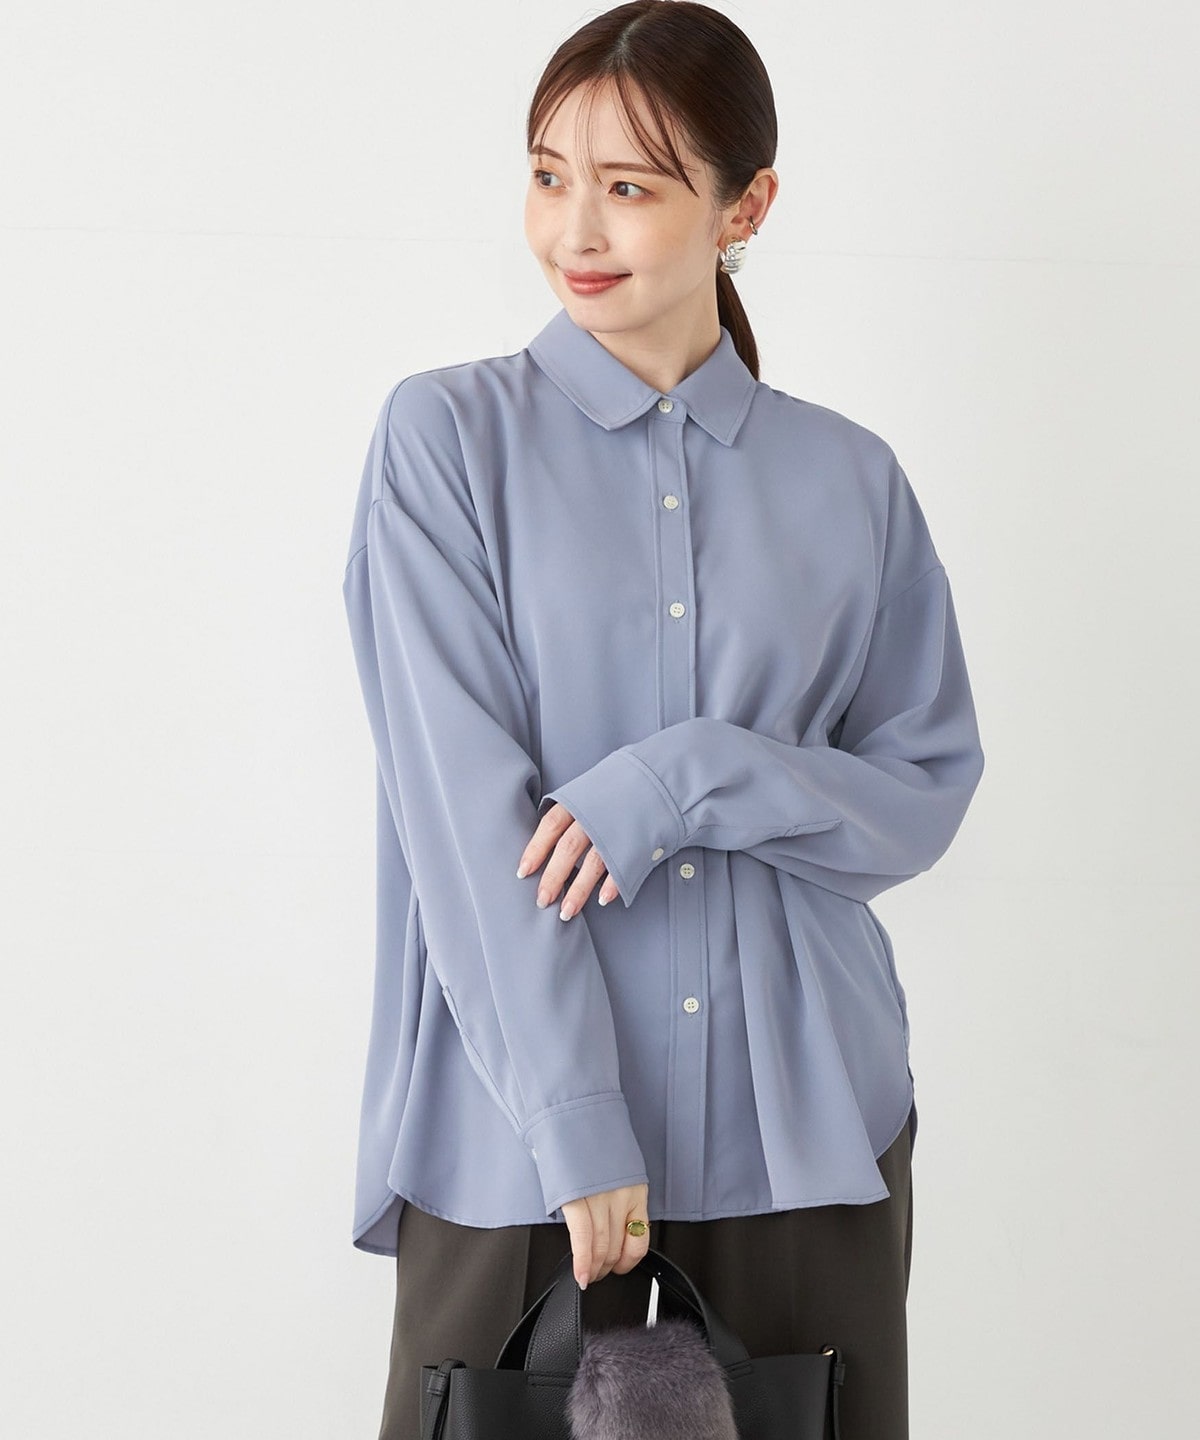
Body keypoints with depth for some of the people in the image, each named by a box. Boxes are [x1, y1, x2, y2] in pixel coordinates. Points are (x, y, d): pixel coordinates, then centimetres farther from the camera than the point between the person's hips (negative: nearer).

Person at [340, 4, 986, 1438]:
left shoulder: (847, 477, 6)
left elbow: (926, 786, 5)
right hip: (508, 1122, -2)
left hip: (805, 1117, 2)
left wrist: (693, 778, -13)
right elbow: (464, 807, -9)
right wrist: (577, 1124, -15)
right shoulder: (447, 435, -2)